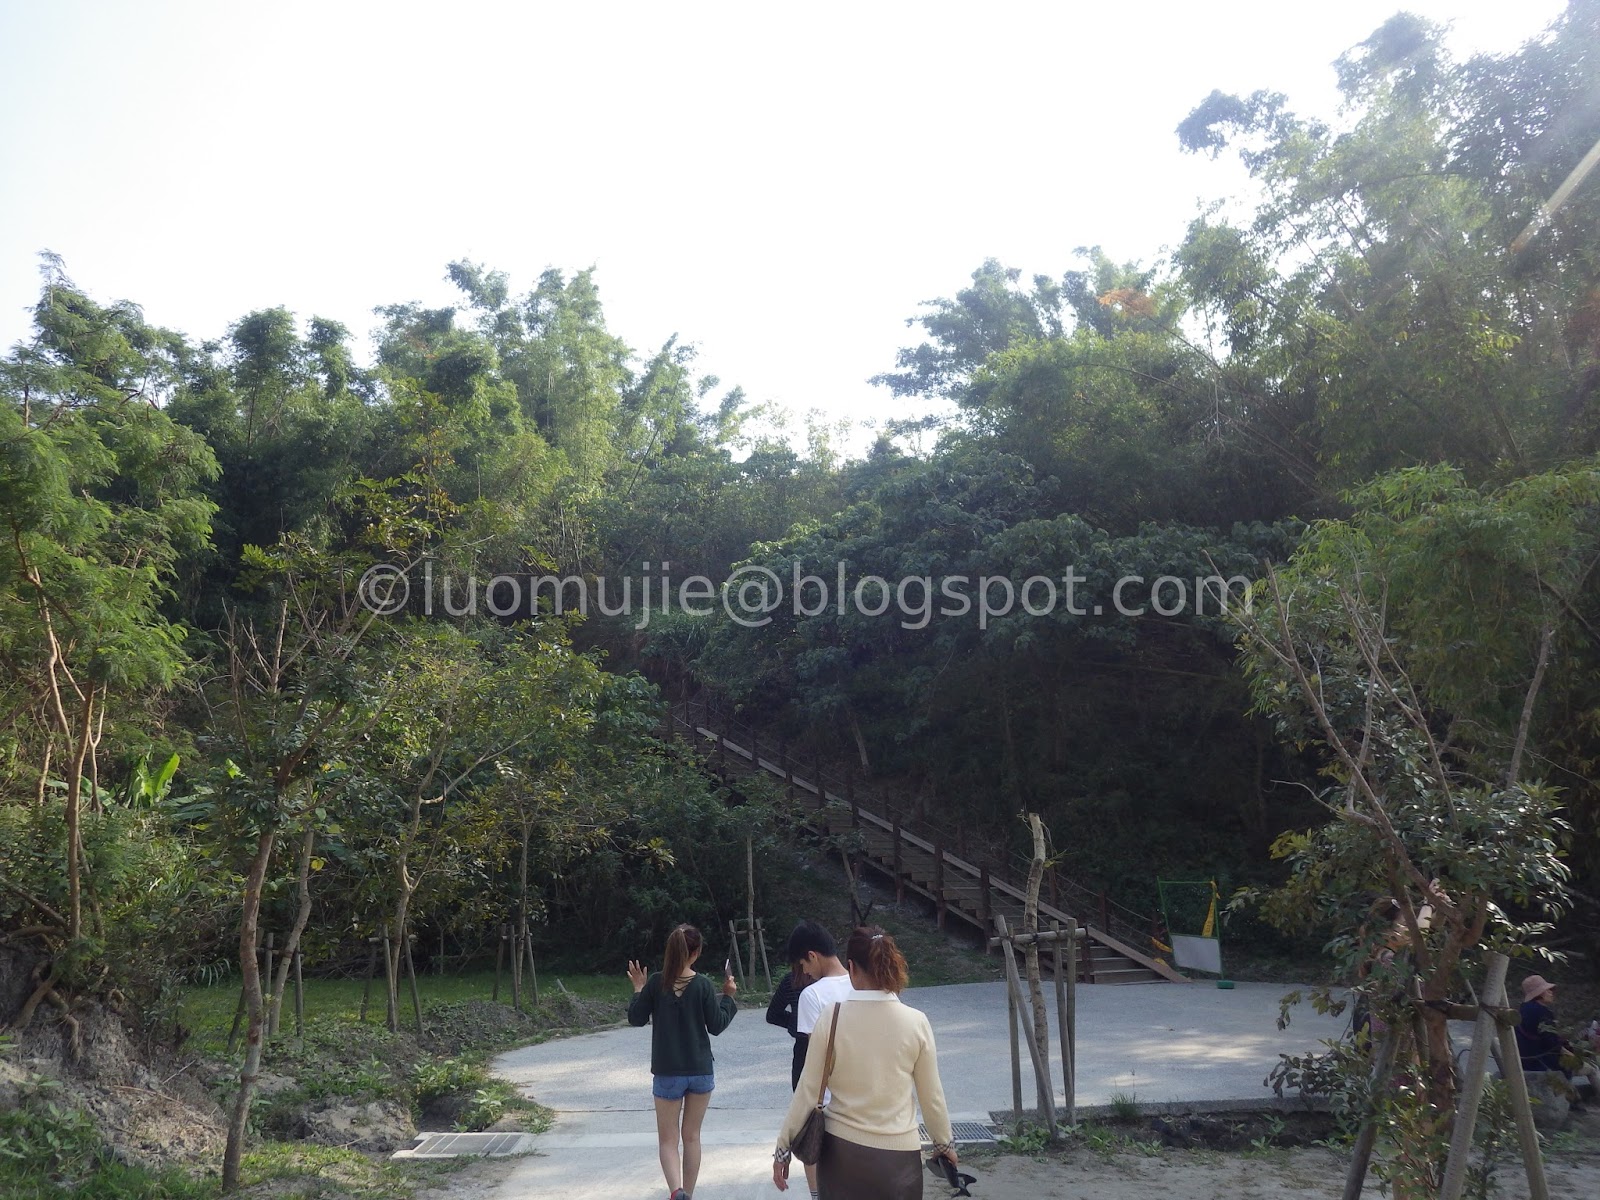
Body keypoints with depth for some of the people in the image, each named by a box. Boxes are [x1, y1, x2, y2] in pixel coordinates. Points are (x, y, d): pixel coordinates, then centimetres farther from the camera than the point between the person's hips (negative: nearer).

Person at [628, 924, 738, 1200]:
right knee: (691, 1137, 17)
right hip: (700, 1071, 1)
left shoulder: (656, 983, -9)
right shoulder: (703, 985, -10)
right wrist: (728, 996, 6)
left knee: (668, 1140, 7)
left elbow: (636, 1019, -1)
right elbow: (716, 1026, -5)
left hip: (667, 1073, -1)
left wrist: (638, 990, 11)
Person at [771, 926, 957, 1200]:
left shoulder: (832, 1018, -10)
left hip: (841, 1150, 0)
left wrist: (783, 1147, 6)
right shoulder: (916, 1022, -9)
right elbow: (932, 1096, 0)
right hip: (897, 1155, 0)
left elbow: (807, 1091, -6)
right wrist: (944, 1143, 17)